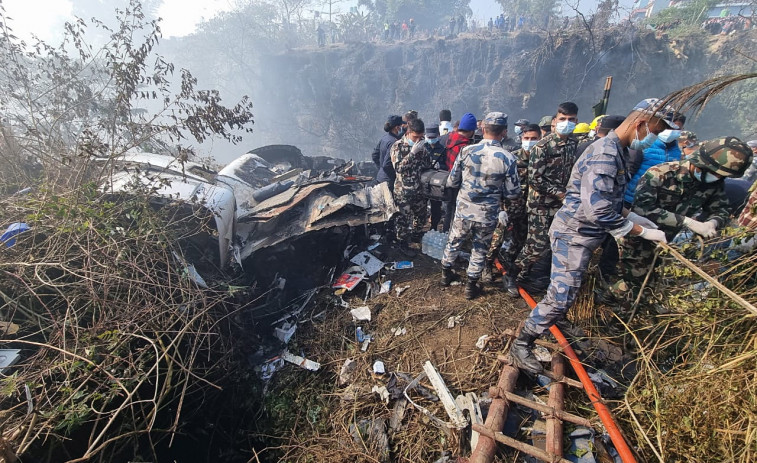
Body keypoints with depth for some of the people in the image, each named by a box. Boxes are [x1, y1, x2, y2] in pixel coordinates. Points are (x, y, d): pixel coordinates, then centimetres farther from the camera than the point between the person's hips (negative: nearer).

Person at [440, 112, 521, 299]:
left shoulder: (467, 151, -10)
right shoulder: (508, 158, -15)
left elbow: (452, 181, -2)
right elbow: (513, 193, -8)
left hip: (463, 210, 2)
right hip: (487, 215, -1)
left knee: (454, 242, 22)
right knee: (480, 250, 17)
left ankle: (446, 273, 41)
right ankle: (471, 286, 28)